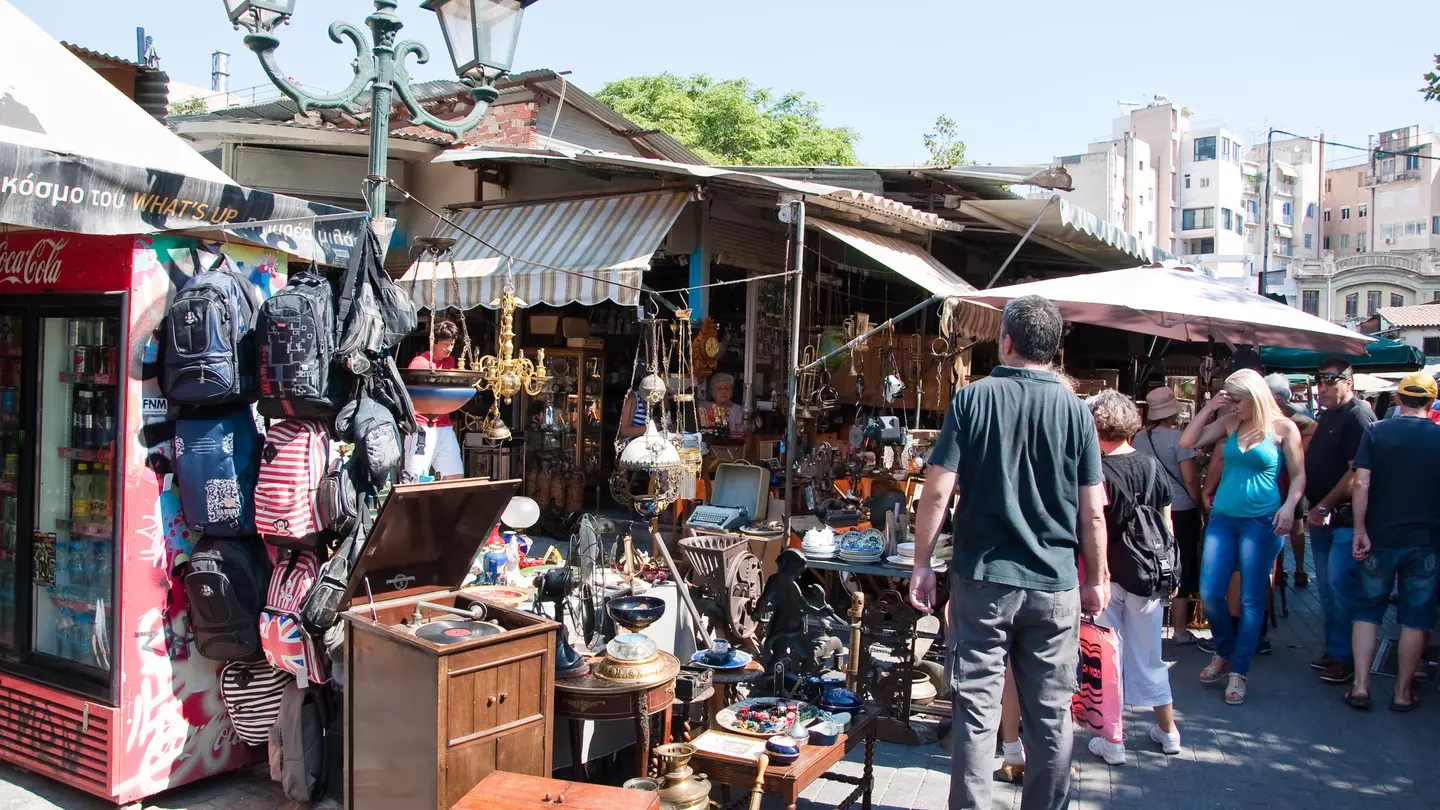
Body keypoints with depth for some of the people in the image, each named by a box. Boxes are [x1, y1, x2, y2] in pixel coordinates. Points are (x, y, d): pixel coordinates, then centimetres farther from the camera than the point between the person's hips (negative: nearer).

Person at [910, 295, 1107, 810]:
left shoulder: (972, 399, -6)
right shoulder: (1074, 410, -1)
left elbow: (938, 491, -10)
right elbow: (1092, 511, 0)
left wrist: (921, 564, 0)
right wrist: (1097, 579, 12)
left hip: (983, 579, -1)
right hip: (1054, 584, 2)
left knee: (977, 710, 5)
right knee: (1051, 715, 13)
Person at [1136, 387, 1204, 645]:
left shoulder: (1139, 439, 1)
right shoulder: (1178, 438, -14)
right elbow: (1190, 478, -14)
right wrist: (1200, 507, -2)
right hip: (1181, 510, -5)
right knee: (1181, 571, 4)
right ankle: (1180, 631, 9)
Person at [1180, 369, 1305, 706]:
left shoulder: (1283, 428, -2)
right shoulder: (1229, 423, 7)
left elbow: (1299, 475, 0)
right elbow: (1188, 442, 3)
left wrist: (1289, 506, -15)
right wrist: (1208, 409, -5)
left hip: (1261, 522, -4)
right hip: (1222, 518, 4)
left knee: (1251, 600, 2)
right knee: (1209, 594, 1)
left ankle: (1239, 671, 11)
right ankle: (1225, 653, 25)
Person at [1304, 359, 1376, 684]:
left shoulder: (1358, 416, -14)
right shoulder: (1327, 416, 16)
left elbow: (1357, 473, -20)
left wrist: (1324, 507, -18)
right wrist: (1314, 509, 13)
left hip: (1345, 518, -9)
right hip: (1321, 516, 9)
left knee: (1340, 585, -8)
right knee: (1327, 586, 14)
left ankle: (1345, 656, 1)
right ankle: (1333, 649, 23)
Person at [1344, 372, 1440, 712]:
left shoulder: (1375, 432, -4)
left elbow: (1361, 483, -11)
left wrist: (1360, 531, -8)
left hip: (1381, 538, 0)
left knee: (1367, 609, 11)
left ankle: (1360, 686, 7)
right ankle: (1403, 691, 17)